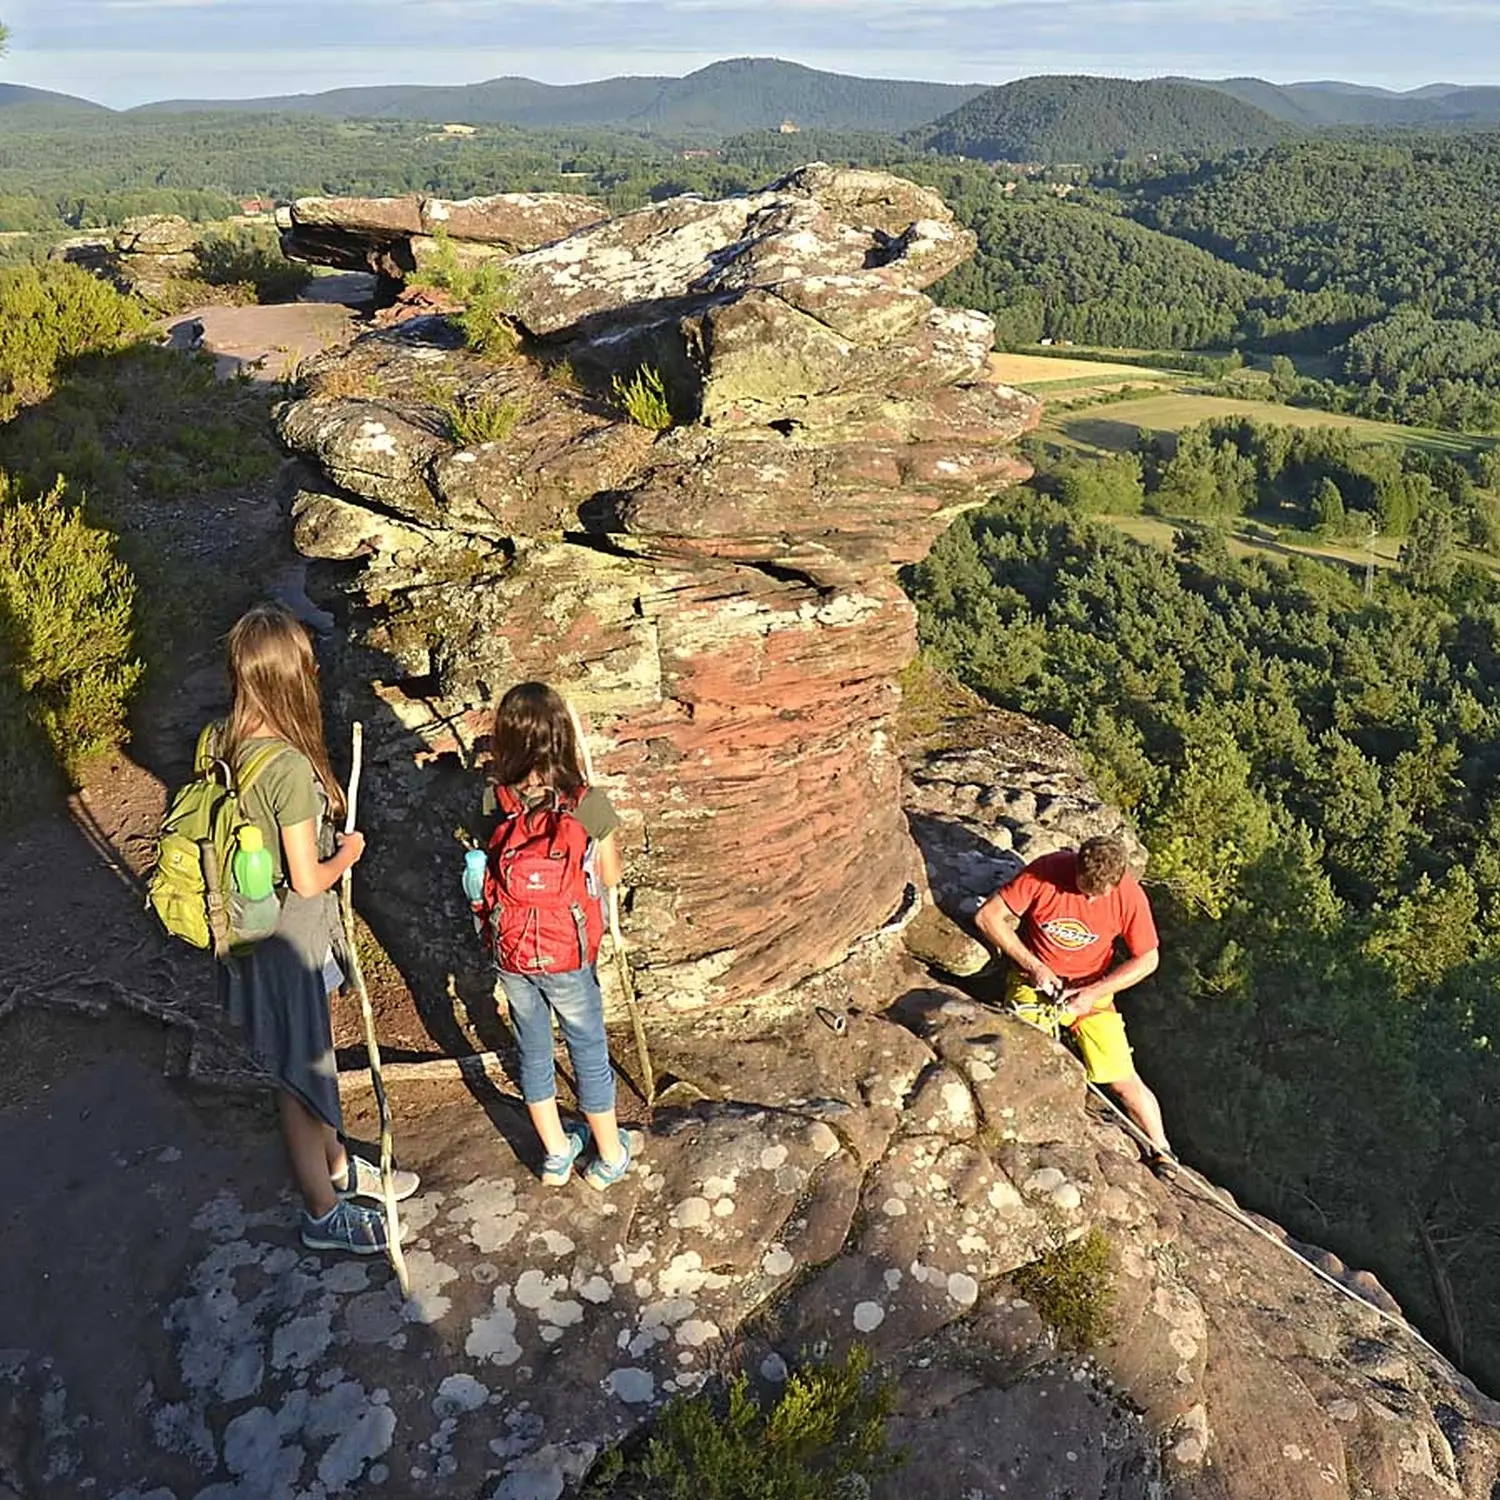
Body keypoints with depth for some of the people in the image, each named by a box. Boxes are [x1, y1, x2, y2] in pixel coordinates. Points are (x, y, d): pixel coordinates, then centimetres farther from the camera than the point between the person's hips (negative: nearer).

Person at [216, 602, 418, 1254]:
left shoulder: (223, 741, -4)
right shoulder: (289, 766, -30)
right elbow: (307, 879, -25)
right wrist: (347, 852, -7)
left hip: (251, 924, 9)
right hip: (288, 936, -8)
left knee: (310, 1055, 25)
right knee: (299, 1071, 10)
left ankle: (337, 1166, 46)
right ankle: (324, 1212, 30)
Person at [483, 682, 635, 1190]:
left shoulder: (493, 802, -15)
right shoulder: (588, 804, -21)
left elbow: (490, 867, 0)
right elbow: (610, 876, -7)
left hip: (511, 955, 3)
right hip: (567, 957, -2)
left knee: (534, 1052, 21)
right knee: (589, 1051, 18)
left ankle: (556, 1155, 39)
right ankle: (609, 1157, 36)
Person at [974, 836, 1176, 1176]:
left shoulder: (1130, 896, -17)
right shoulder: (1044, 873, -21)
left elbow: (1147, 959, -5)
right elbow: (987, 916, -14)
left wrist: (1093, 992, -14)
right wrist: (1032, 965, -17)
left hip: (1091, 989, 1)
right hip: (1035, 979, -1)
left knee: (1124, 1080, -5)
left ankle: (1162, 1152, 16)